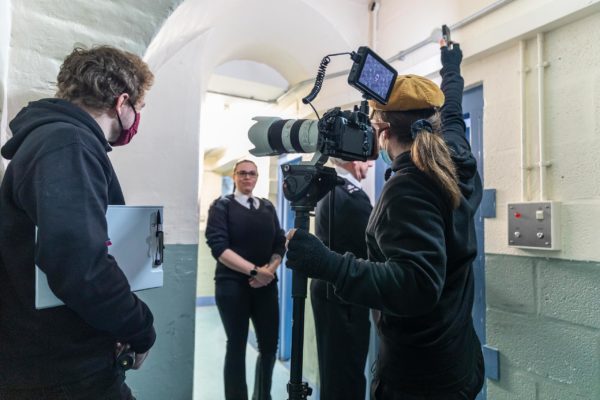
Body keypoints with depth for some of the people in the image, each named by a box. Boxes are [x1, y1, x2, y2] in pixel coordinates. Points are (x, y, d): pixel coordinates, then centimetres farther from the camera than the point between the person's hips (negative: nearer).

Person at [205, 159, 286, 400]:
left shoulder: (267, 207, 12)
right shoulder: (222, 205, 0)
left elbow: (280, 244, 8)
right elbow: (218, 246, -11)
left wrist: (270, 270, -11)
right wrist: (254, 270, -17)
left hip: (266, 285, 4)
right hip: (233, 285, -4)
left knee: (269, 346, 8)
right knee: (236, 346, 5)